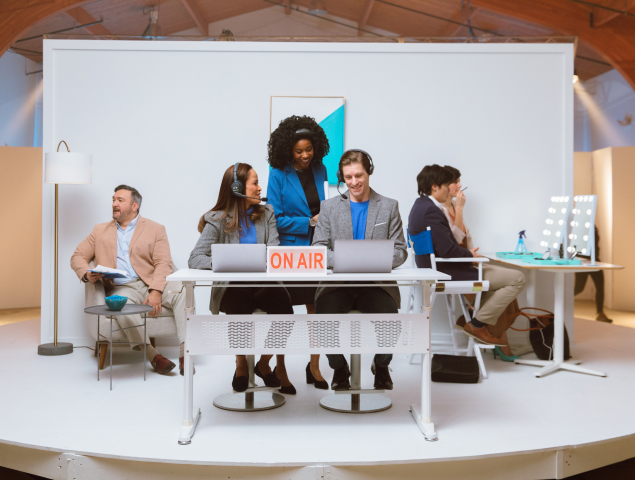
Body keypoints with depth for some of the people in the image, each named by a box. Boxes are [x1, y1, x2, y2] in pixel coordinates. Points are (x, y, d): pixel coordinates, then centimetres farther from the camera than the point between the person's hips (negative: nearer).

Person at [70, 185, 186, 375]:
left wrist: (156, 291, -18)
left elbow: (163, 263, 1)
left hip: (151, 284, 0)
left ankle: (185, 353, -32)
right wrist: (87, 274, -5)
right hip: (120, 288, 1)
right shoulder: (100, 231, 23)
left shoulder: (155, 229, 13)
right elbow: (78, 257, 20)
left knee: (182, 293, -30)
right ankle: (152, 355, -33)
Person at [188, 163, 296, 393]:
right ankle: (241, 364, 0)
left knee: (282, 301, -28)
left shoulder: (266, 214, 14)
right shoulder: (217, 220, 2)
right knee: (239, 306, -34)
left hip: (264, 284, 3)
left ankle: (264, 363, -1)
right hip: (232, 287, -2)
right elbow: (195, 258, -8)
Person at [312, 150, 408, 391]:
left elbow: (400, 250, 6)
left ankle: (381, 367, 5)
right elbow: (318, 248, 4)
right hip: (338, 283, 1)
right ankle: (339, 368, 3)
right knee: (324, 314, -29)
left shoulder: (389, 206, 11)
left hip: (376, 283, 0)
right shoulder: (329, 206, 12)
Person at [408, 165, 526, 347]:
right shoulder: (431, 211, -22)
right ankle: (477, 325, -1)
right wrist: (469, 254, -8)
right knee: (517, 278, -10)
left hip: (436, 268, 11)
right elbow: (447, 250, -27)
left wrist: (466, 252, 5)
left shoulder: (420, 206, 11)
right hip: (445, 273, -11)